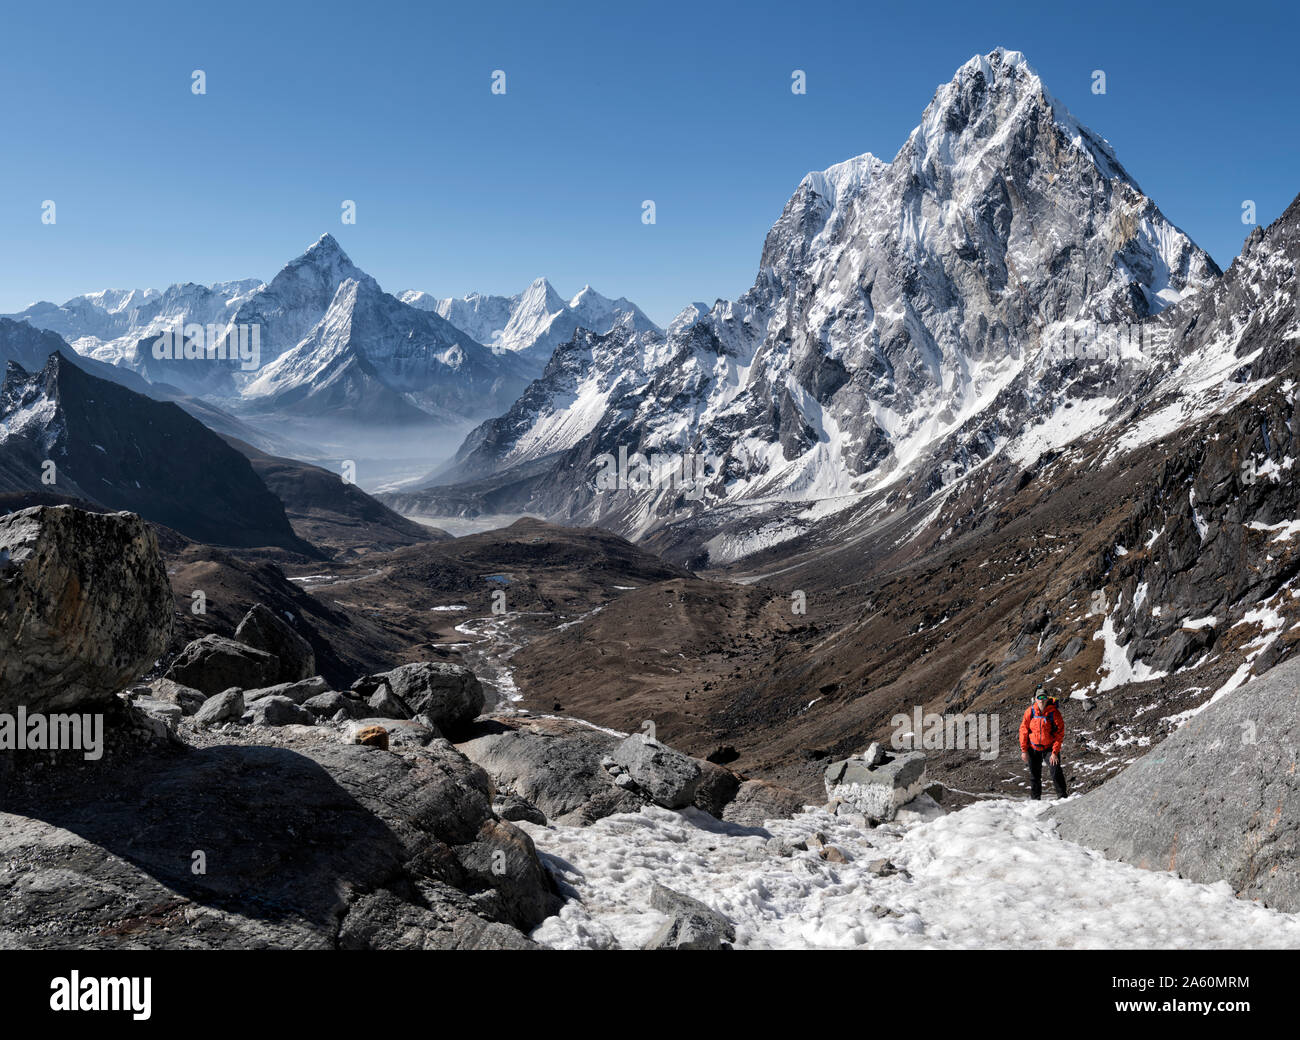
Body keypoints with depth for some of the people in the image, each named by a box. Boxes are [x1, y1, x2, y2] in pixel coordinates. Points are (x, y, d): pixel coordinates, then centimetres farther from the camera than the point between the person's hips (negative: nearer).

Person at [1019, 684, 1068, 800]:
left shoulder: (1054, 712, -15)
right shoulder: (1030, 711, -9)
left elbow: (1060, 733, -12)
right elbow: (1023, 731, -1)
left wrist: (1055, 752, -17)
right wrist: (1024, 750, -2)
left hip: (1050, 747, -2)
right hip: (1034, 748, 2)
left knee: (1056, 772, -16)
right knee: (1034, 775, 9)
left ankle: (1063, 796, -5)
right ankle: (1035, 798, 23)